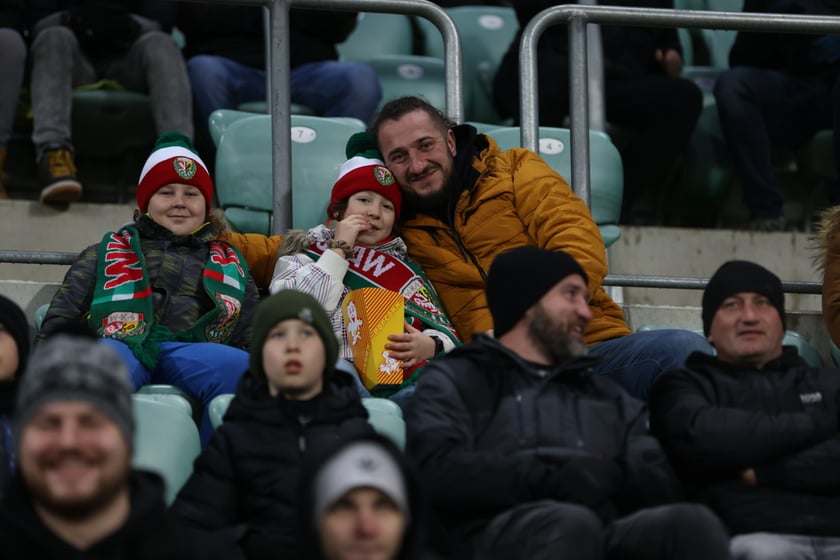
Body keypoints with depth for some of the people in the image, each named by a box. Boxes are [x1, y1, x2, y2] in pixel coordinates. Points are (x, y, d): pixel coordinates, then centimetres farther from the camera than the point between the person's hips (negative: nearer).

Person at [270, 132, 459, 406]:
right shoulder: (304, 256, 25)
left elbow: (446, 334, 20)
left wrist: (428, 346, -5)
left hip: (404, 379, 3)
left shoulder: (405, 267, 31)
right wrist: (338, 250, 10)